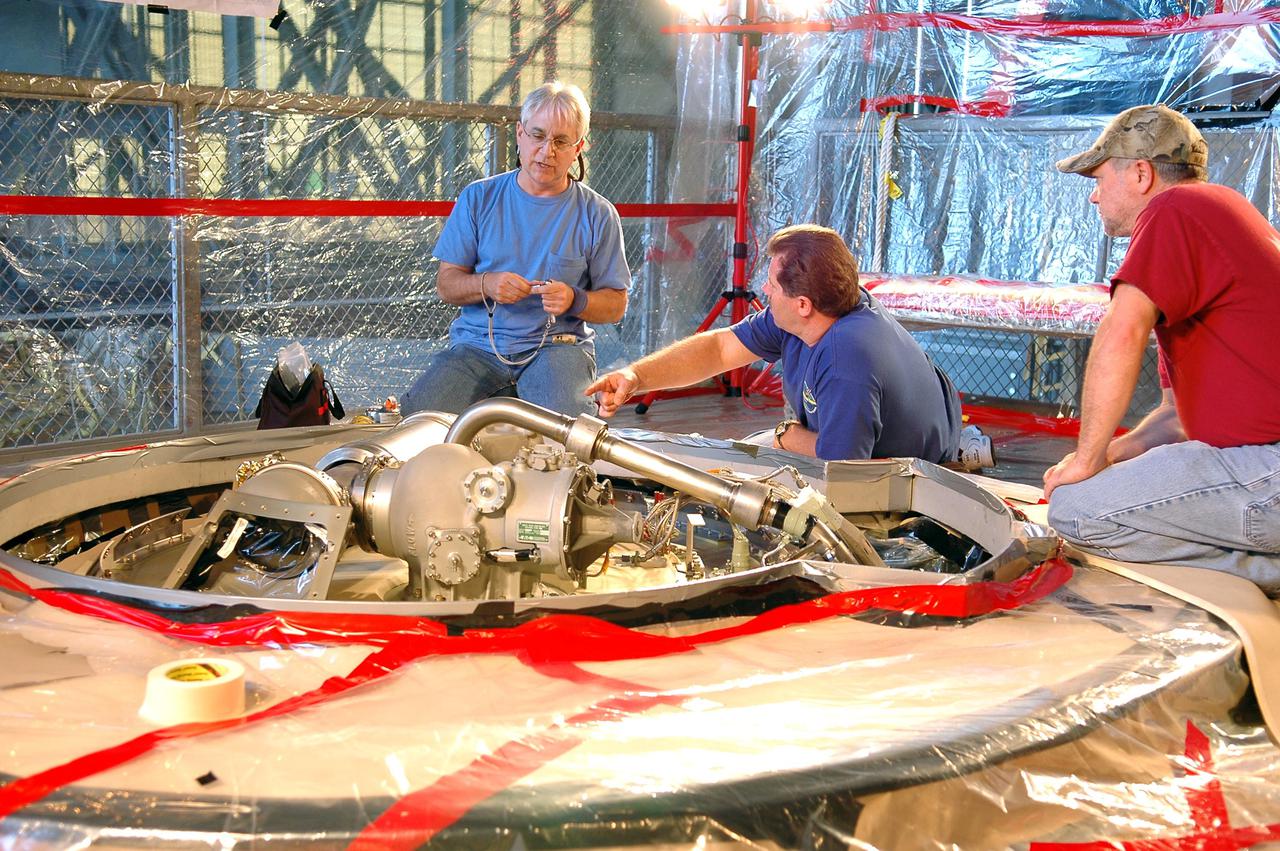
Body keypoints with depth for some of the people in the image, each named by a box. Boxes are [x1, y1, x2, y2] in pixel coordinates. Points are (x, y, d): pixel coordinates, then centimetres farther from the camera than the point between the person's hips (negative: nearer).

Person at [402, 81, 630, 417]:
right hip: (477, 344, 1)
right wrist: (486, 285, -14)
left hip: (557, 345, -1)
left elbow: (616, 304, 7)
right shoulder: (478, 198, 9)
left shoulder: (598, 215, 6)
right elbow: (446, 284, 8)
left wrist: (573, 300, -15)